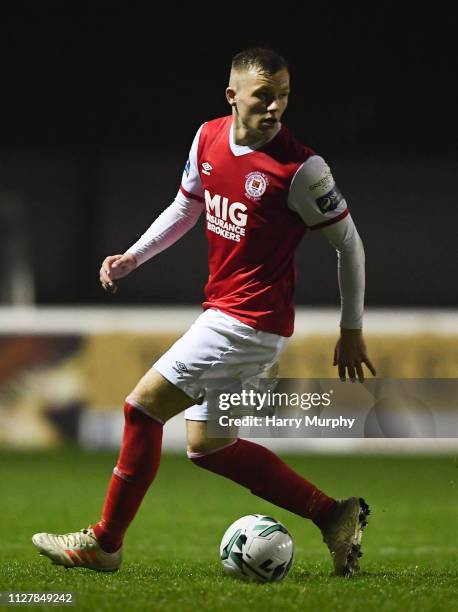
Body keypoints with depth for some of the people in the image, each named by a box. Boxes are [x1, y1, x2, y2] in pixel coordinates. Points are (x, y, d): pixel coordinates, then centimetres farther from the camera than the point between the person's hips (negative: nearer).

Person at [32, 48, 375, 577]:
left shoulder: (301, 169, -16)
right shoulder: (209, 138, 4)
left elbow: (348, 242, -6)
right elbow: (186, 207, 21)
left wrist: (351, 331, -2)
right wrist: (132, 257, 9)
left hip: (250, 322, -8)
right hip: (224, 311, 9)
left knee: (142, 408, -8)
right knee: (206, 445, 12)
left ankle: (104, 542, 6)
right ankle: (333, 515, 16)